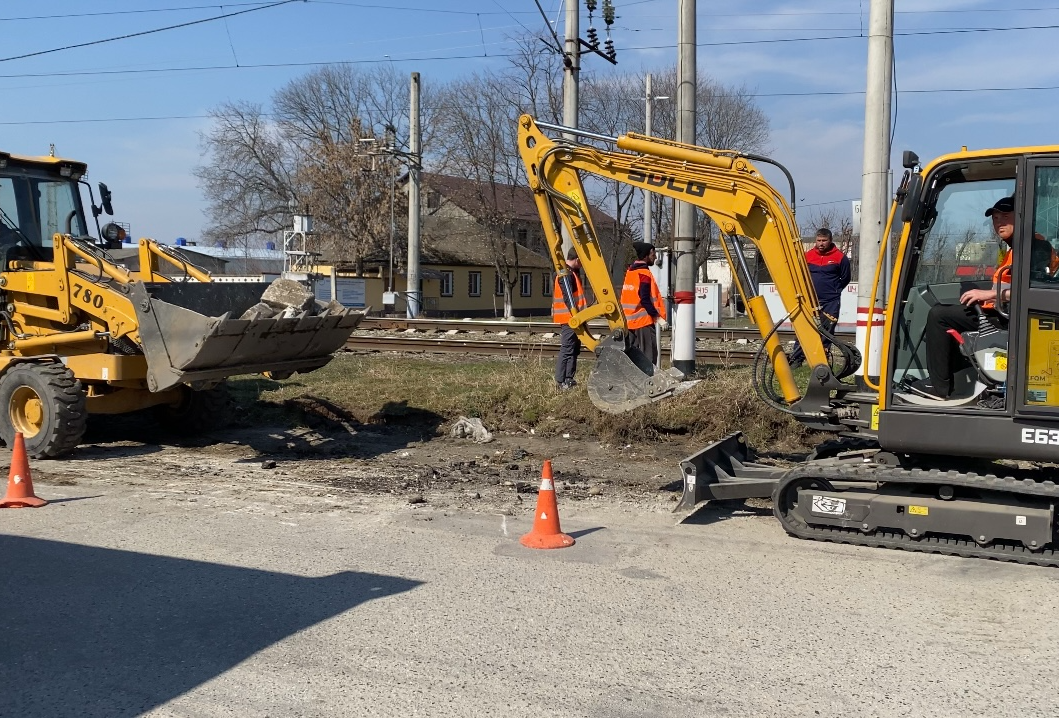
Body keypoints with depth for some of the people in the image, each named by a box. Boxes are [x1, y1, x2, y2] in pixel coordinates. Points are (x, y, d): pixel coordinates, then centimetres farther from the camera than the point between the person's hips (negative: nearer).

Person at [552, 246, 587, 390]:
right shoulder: (566, 275, -16)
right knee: (567, 350, -10)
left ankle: (569, 380, 17)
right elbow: (569, 297, -22)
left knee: (574, 349, 13)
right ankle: (562, 382, -8)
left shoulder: (571, 272, 18)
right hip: (570, 318, -11)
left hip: (573, 318, 11)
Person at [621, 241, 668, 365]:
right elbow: (645, 300, -20)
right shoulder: (644, 273, -13)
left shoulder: (630, 271, 14)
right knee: (649, 355, -8)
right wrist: (658, 318, -18)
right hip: (644, 320, -9)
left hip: (630, 320, 9)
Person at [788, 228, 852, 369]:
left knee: (827, 332, 3)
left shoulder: (839, 257, -2)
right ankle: (797, 359, 1)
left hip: (831, 302, -1)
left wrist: (834, 291, 5)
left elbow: (846, 278, 7)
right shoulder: (808, 255, 3)